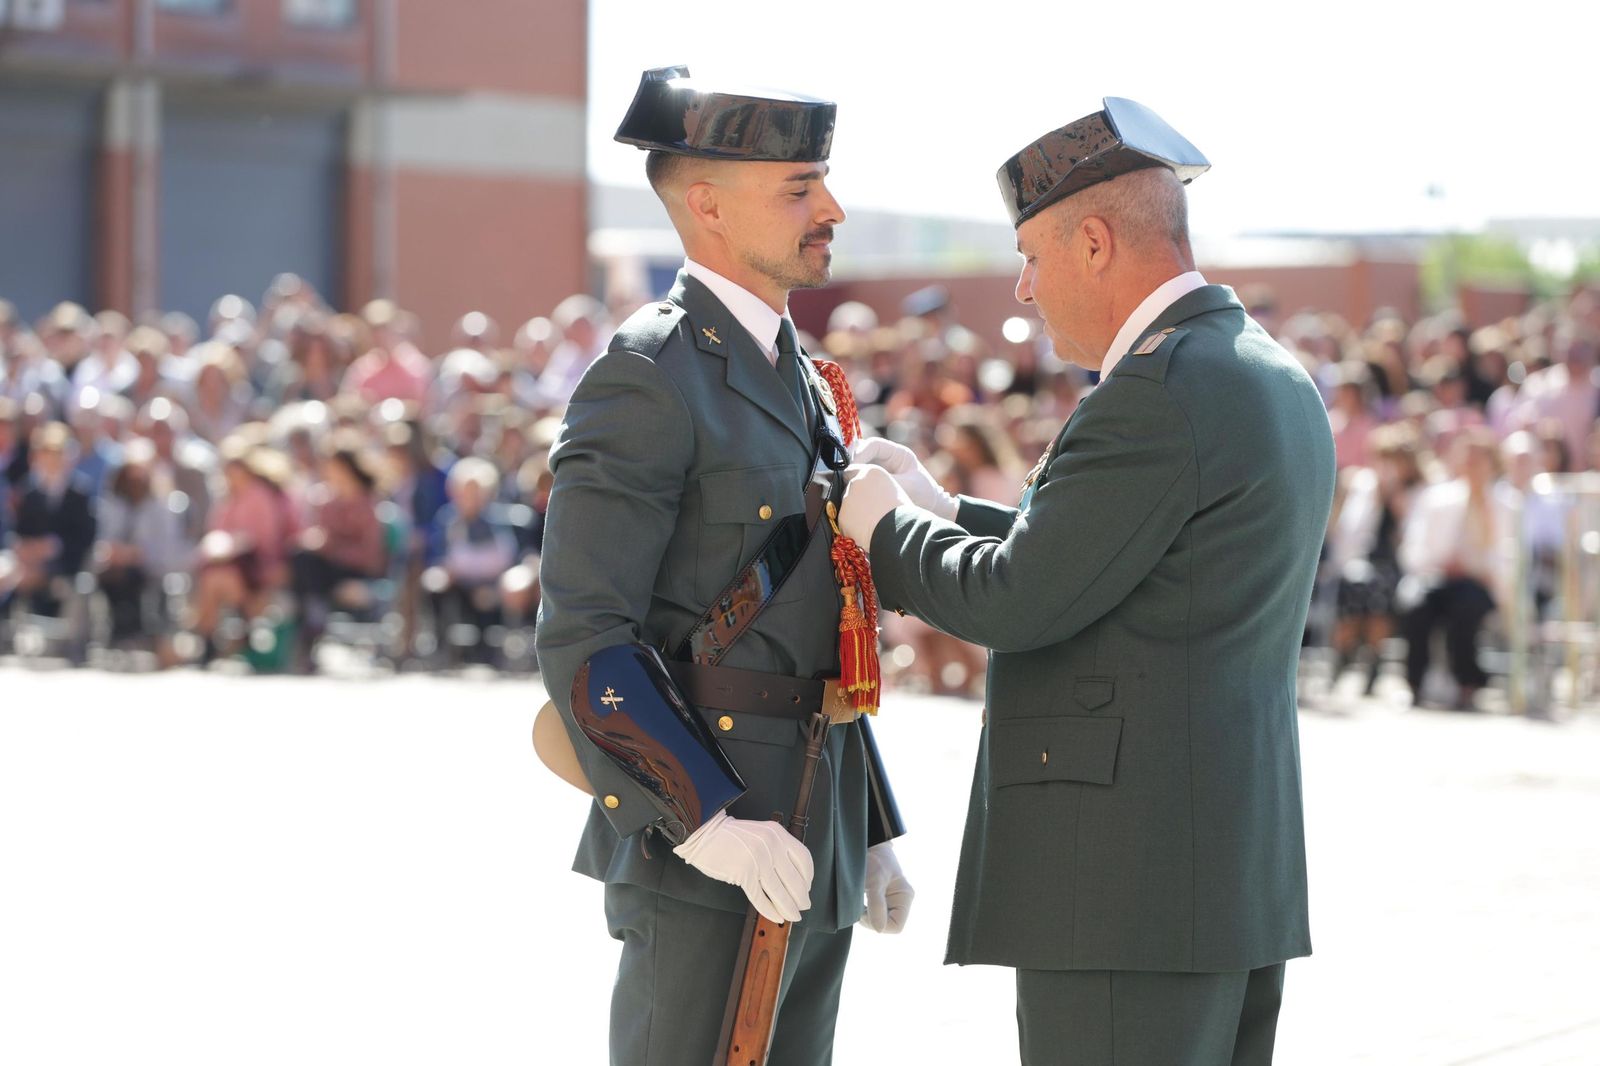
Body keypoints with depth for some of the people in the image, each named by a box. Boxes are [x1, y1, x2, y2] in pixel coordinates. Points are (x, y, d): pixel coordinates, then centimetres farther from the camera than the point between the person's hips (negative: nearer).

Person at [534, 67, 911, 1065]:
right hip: (699, 849, -9)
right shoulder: (646, 380, -12)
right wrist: (712, 822, -24)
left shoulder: (797, 379, 17)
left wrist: (875, 832, 20)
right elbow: (584, 637, -18)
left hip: (812, 855, 9)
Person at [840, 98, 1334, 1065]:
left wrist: (887, 526, 2)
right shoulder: (1273, 380, 16)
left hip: (1128, 887, -10)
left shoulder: (1160, 391, -16)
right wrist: (943, 511, 18)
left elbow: (1016, 602, -15)